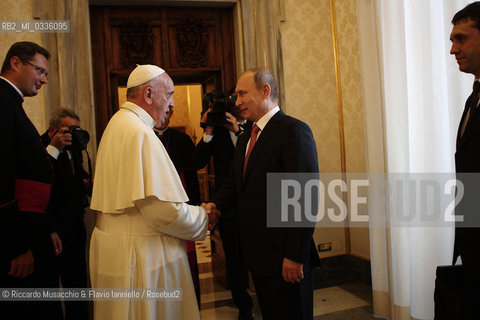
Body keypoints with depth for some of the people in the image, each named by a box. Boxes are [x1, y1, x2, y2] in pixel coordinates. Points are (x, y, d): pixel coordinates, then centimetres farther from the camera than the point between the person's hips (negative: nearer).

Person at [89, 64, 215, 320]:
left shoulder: (117, 124, 12)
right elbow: (162, 207, -25)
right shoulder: (140, 134, -20)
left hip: (114, 242, 10)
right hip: (140, 253, -10)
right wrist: (202, 218, -7)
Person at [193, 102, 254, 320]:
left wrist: (239, 131, -22)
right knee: (234, 259, 12)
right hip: (227, 204, 2)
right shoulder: (217, 130, 3)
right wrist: (208, 133, -15)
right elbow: (198, 163, -5)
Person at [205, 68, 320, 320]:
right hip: (257, 253, 8)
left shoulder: (294, 130, -14)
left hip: (284, 255, -8)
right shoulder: (245, 138, 15)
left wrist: (296, 256, -22)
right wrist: (216, 204, -5)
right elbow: (233, 181, 17)